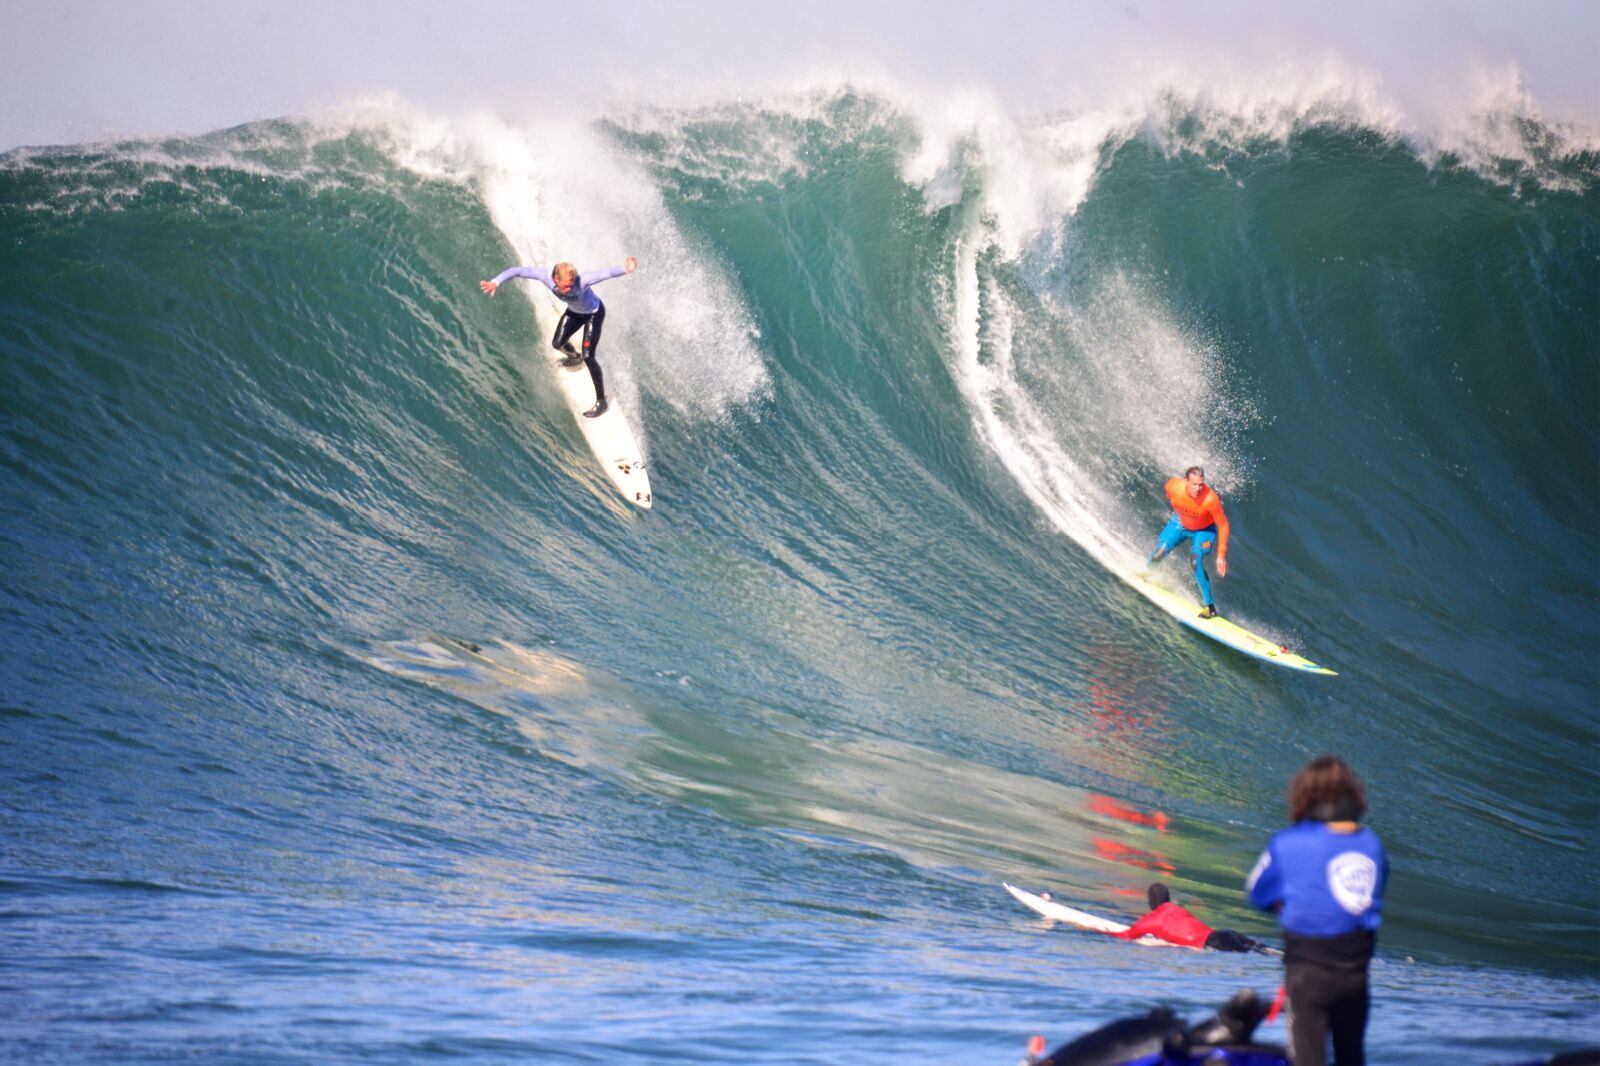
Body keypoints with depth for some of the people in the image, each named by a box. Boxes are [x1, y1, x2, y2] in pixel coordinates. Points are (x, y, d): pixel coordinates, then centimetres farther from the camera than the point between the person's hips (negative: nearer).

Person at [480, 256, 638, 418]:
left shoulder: (581, 281, -44)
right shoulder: (546, 276, -32)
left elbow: (606, 274, -59)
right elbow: (516, 271, -28)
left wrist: (624, 270, -78)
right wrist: (496, 282, -42)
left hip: (594, 313, -5)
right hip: (574, 311, 5)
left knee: (588, 357, -9)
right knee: (557, 344, 13)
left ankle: (601, 401, 3)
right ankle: (574, 357, 51)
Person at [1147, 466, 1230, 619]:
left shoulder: (1210, 499, -41)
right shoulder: (1174, 486, -33)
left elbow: (1223, 525, -28)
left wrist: (1221, 555, -28)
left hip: (1204, 530, -3)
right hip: (1180, 524, 3)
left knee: (1196, 563, -21)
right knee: (1159, 553, -3)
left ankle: (1210, 606, -12)